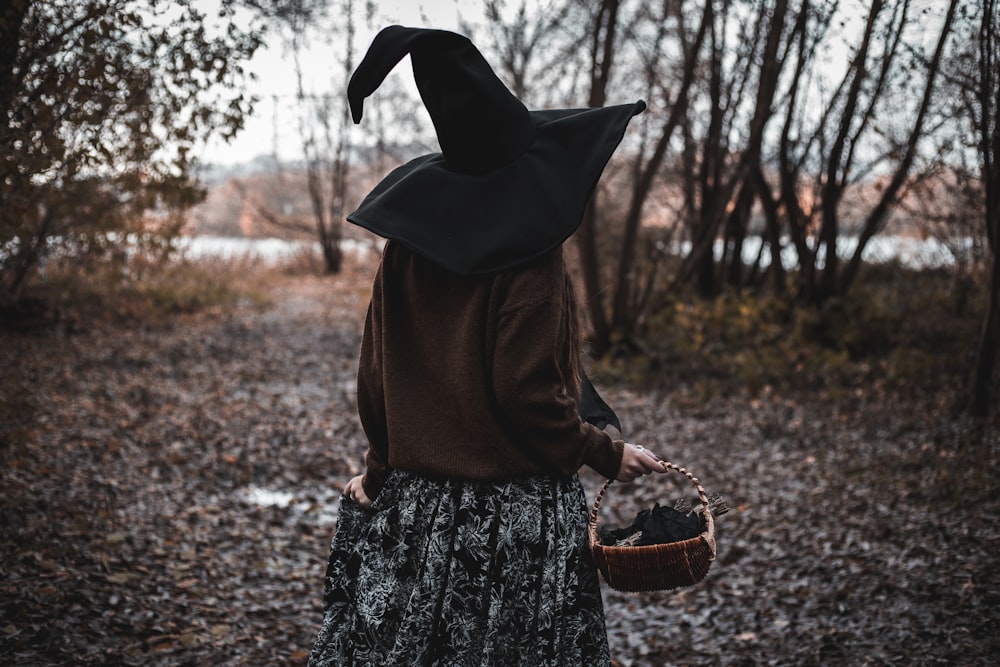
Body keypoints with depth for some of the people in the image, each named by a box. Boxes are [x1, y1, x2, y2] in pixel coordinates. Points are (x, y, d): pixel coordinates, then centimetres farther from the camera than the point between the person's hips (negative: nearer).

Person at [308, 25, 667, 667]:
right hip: (518, 511, -5)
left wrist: (384, 467, 17)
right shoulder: (530, 256, -15)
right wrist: (606, 453, -3)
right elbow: (527, 395, -18)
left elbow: (376, 378, 5)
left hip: (413, 498, 5)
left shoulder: (405, 248, 1)